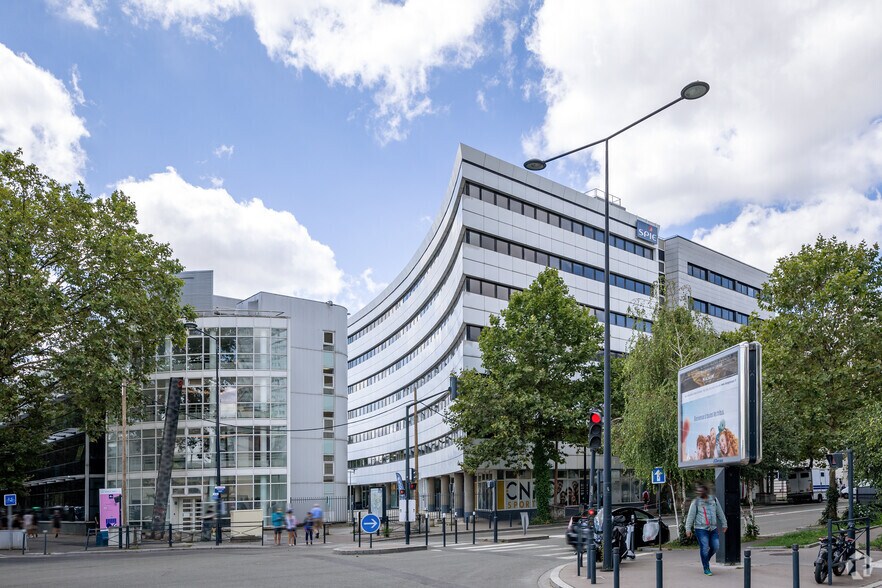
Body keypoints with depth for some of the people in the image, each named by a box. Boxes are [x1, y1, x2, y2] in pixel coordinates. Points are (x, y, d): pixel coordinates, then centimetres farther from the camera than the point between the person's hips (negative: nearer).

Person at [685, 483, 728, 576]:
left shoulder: (714, 499, 8)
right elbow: (690, 516, -3)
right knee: (704, 548, -6)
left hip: (713, 528, 4)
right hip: (701, 529, -4)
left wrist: (724, 524, 18)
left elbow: (720, 513, 17)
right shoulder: (696, 502, -2)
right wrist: (688, 528, -8)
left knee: (715, 547, 3)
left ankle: (706, 560, 30)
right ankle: (706, 568, 5)